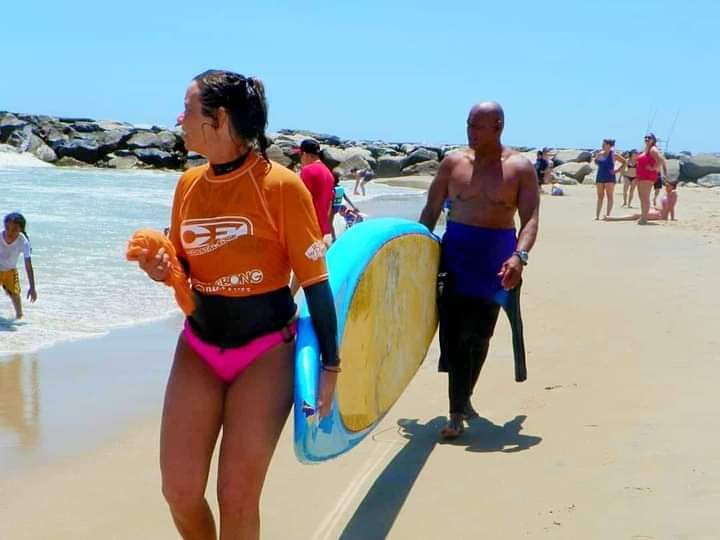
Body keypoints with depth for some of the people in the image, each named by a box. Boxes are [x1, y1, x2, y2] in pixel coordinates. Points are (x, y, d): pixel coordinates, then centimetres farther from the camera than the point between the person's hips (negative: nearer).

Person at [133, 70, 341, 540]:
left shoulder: (280, 185, -15)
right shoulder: (189, 184, 2)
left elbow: (315, 280, -11)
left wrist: (330, 364, -10)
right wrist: (160, 269, -9)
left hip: (267, 351, -5)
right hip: (198, 347, 5)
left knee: (237, 498, -2)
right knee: (179, 490, 4)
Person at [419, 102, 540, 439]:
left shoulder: (520, 168, -2)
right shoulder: (453, 163, 4)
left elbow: (530, 219, -9)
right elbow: (431, 210, 10)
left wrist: (520, 255, -25)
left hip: (494, 262, 0)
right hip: (455, 257, 0)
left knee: (479, 334, 10)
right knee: (454, 333, -9)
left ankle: (464, 399, 29)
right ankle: (457, 414, -6)